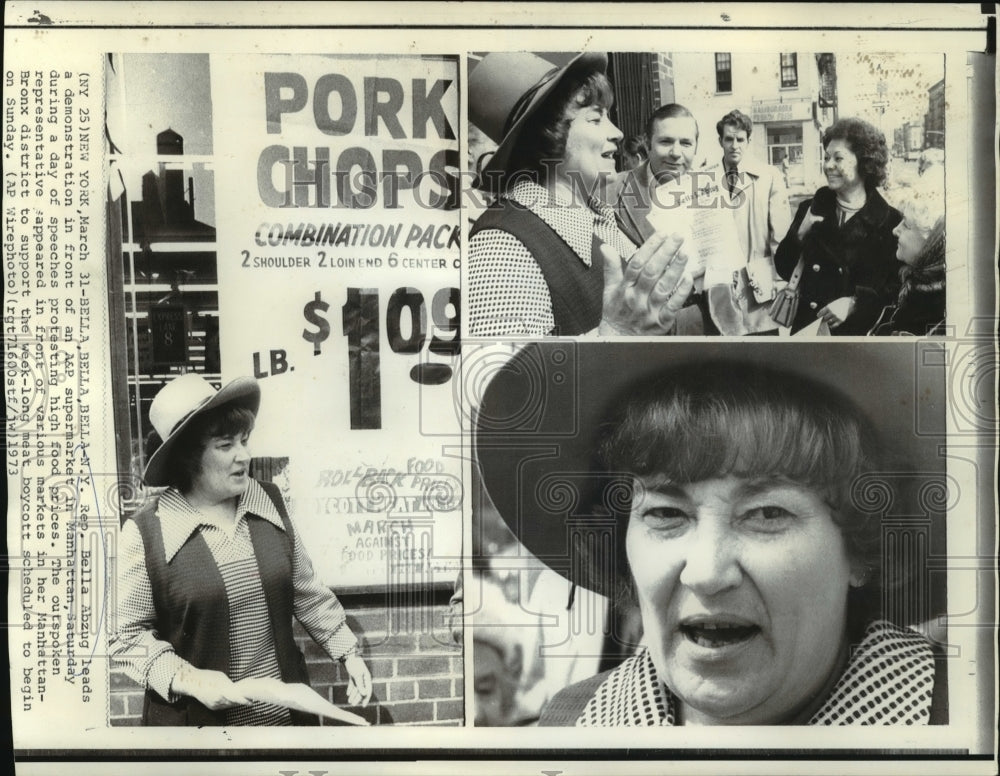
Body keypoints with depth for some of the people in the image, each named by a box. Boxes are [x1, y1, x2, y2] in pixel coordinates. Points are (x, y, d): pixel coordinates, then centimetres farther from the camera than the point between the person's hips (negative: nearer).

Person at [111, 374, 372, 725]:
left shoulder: (269, 501, 0)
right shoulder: (145, 533, -12)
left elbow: (306, 592, 8)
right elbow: (128, 635, -7)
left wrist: (349, 653, 6)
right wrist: (188, 680, -18)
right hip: (197, 718, -4)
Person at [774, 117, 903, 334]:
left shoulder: (889, 221, -3)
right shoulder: (811, 210, 7)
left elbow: (896, 285, -5)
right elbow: (784, 270, 5)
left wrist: (854, 302, -19)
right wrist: (801, 234, -10)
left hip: (860, 330, -2)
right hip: (808, 327, 3)